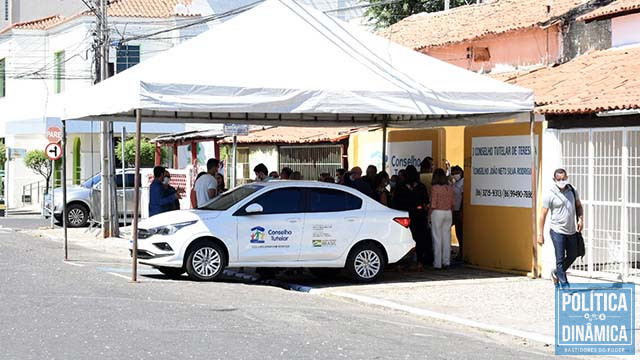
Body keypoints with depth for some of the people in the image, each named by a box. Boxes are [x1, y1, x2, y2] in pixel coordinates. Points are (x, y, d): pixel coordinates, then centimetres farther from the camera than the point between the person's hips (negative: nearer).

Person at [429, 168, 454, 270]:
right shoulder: (450, 188, 4)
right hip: (448, 213, 5)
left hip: (437, 213, -5)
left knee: (437, 238, 1)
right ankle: (446, 262, 12)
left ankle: (437, 263, 2)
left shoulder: (435, 187, -12)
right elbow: (452, 204, 8)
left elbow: (433, 204, -12)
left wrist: (429, 215, -2)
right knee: (447, 238, 10)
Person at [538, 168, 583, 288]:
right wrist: (540, 234, -12)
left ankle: (556, 273, 37)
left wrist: (580, 219, 1)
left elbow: (578, 206, 20)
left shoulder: (572, 190, 4)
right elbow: (543, 215, -9)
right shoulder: (550, 195, -11)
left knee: (573, 255, 15)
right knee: (560, 258, -6)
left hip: (571, 230, 6)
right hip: (557, 231, -6)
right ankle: (564, 284, -1)